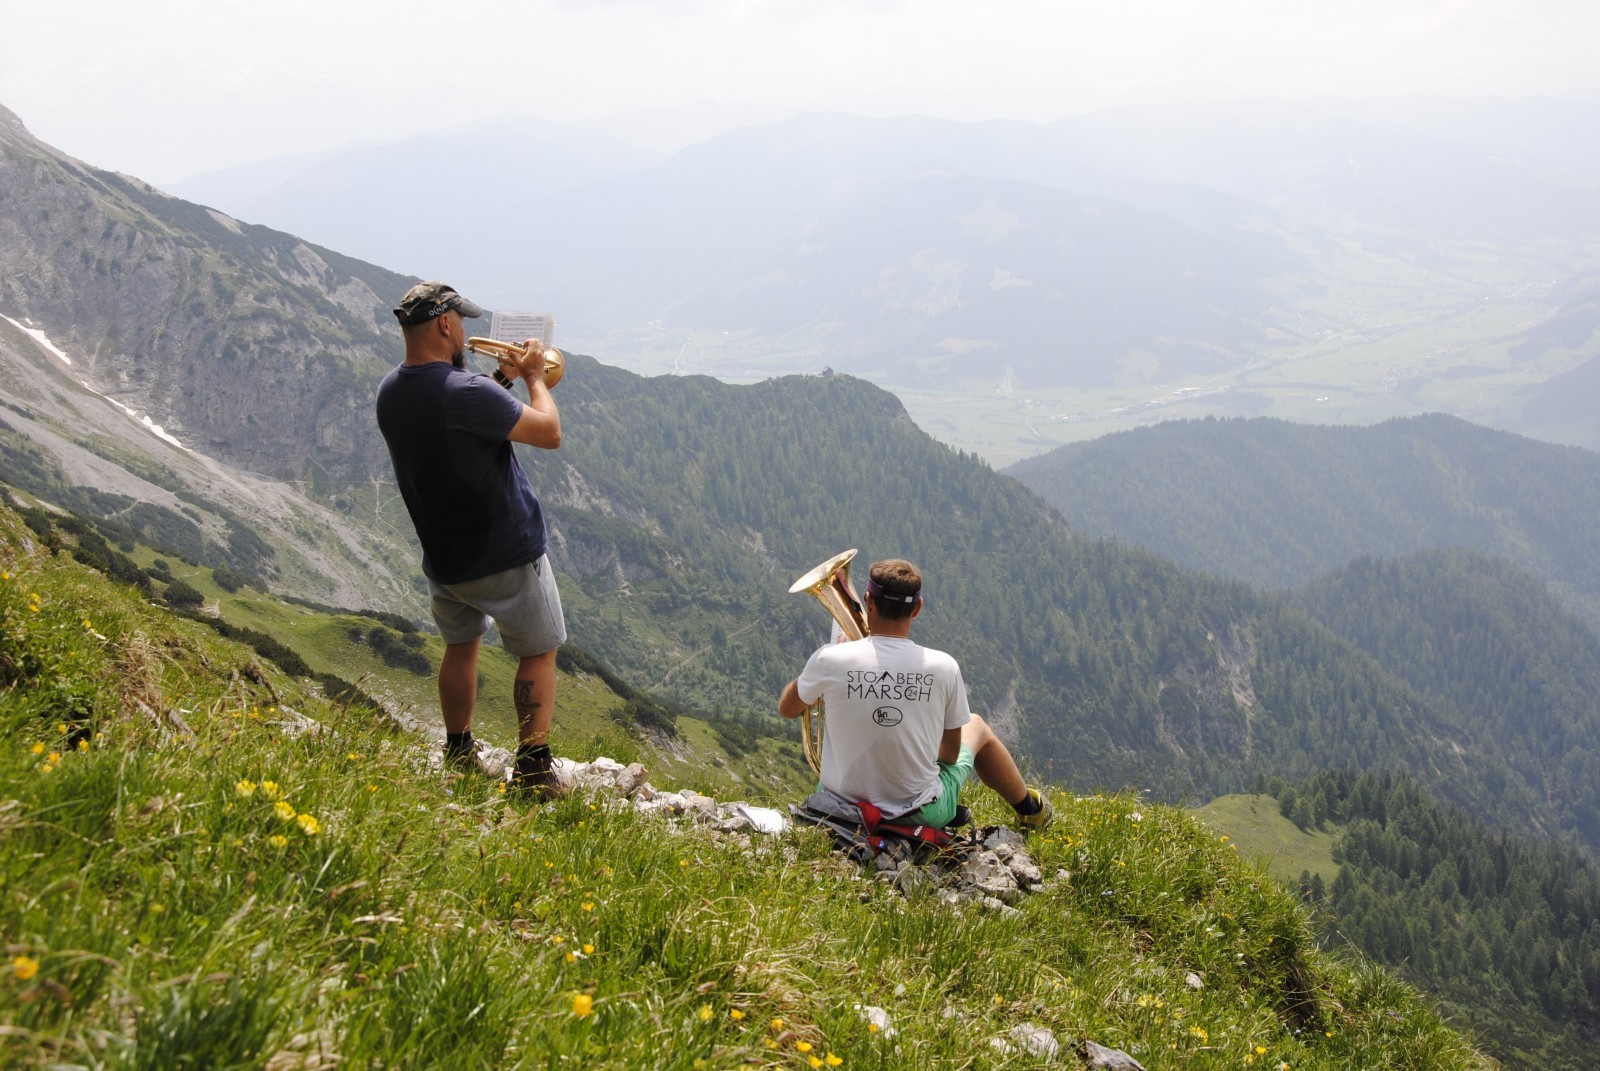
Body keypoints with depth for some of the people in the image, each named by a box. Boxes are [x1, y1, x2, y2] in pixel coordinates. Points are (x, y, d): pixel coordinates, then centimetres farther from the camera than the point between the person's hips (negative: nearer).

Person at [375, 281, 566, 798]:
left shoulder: (390, 392, -2)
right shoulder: (468, 394, -28)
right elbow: (550, 433, -20)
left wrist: (503, 379, 11)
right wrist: (534, 377, -5)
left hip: (442, 558, 7)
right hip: (508, 557, -7)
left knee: (460, 645, 25)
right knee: (538, 654, 8)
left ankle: (458, 756, 33)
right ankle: (533, 769, 8)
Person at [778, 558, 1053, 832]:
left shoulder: (829, 659, -19)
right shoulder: (943, 667, -18)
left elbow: (787, 709, 2)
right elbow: (950, 754, -4)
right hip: (921, 817, 0)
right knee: (976, 727, 27)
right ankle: (1030, 809, 49)